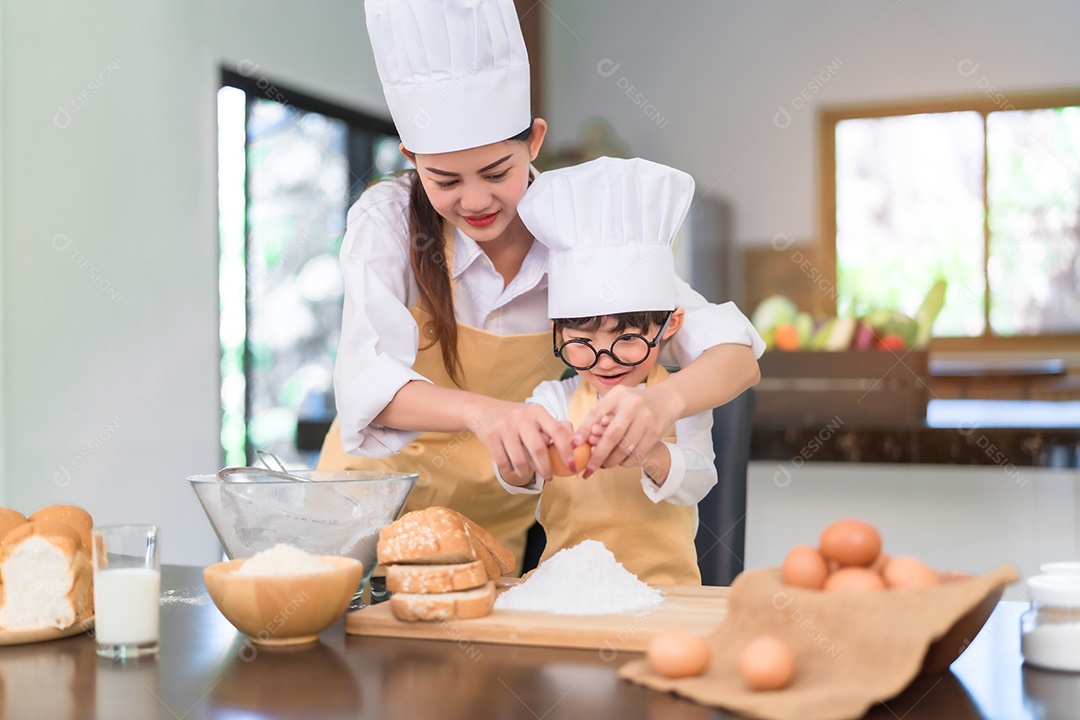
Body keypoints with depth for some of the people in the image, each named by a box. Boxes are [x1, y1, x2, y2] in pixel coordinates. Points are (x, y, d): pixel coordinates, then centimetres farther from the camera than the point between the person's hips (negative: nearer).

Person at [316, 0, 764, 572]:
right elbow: (366, 383, -26)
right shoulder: (387, 220, -13)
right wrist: (481, 411, -46)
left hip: (503, 529, 1)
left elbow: (735, 356, -16)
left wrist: (663, 401, -39)